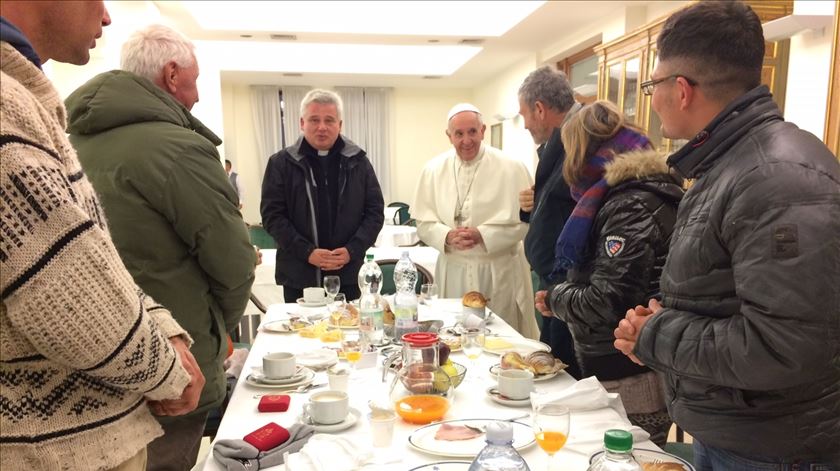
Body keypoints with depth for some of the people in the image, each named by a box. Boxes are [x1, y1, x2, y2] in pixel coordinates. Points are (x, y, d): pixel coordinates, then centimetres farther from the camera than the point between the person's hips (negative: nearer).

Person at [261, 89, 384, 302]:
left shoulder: (358, 161, 4)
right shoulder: (281, 163, 0)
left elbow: (375, 211, 4)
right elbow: (272, 215, -3)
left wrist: (352, 250, -10)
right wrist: (307, 252, -14)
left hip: (348, 274, 1)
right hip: (299, 276, -1)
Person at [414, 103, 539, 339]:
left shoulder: (510, 168, -6)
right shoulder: (434, 169, 2)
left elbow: (524, 220, -8)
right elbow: (423, 222, 3)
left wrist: (483, 236, -18)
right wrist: (447, 237, -16)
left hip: (499, 272, -2)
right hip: (452, 271, 2)